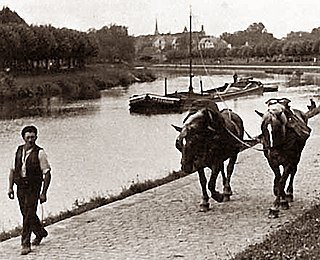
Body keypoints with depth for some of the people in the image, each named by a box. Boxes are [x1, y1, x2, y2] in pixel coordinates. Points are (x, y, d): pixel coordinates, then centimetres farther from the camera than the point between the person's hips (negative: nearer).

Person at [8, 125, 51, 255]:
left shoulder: (40, 153, -11)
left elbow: (47, 174, -11)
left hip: (33, 188, -6)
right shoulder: (19, 150, 5)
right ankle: (40, 233, 41)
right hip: (20, 187, 6)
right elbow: (13, 170, 13)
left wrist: (43, 193, -14)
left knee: (29, 215, -9)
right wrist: (10, 187, 7)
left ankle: (26, 244, -1)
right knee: (27, 214, 17)